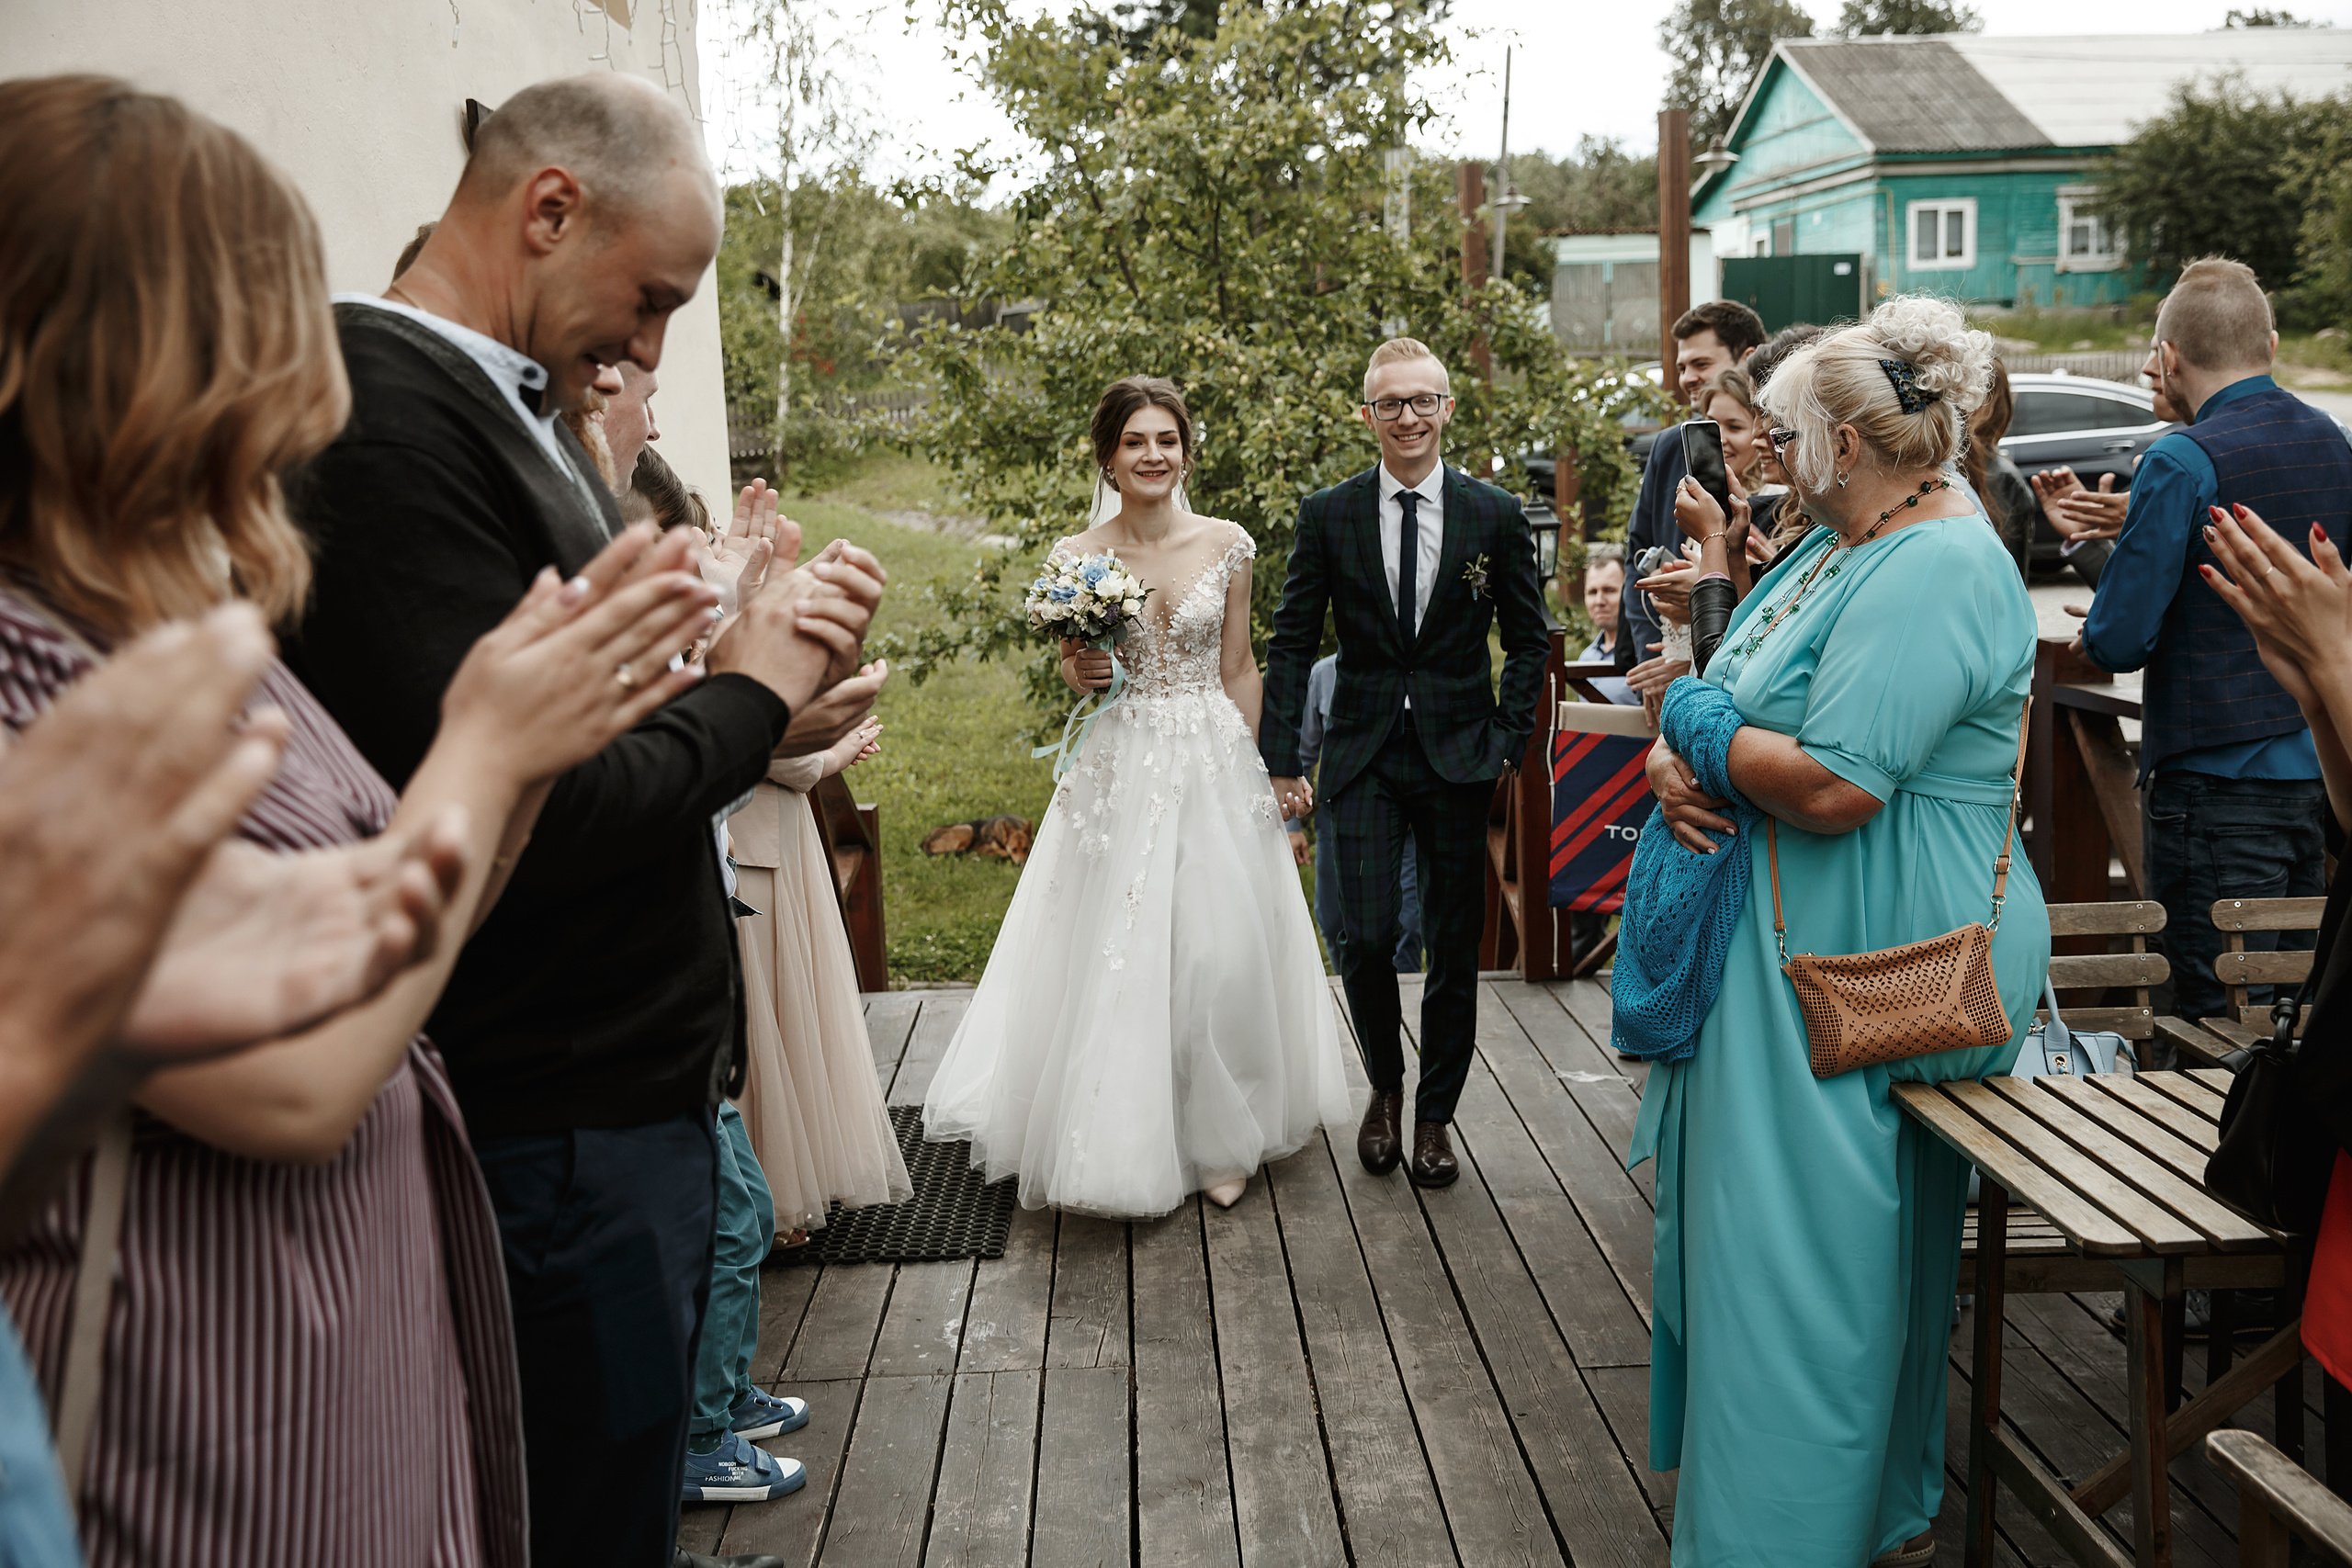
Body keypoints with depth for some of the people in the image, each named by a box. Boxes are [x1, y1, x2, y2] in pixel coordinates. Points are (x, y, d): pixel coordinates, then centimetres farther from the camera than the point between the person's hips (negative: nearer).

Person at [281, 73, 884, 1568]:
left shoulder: (516, 408, 10)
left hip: (639, 1085, 9)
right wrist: (746, 697, -12)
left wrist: (757, 716, -4)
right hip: (563, 1126, -9)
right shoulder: (391, 416, -19)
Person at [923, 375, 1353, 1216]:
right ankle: (1125, 1143, 17)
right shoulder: (1077, 558, 0)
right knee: (1117, 961, 0)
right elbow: (1076, 677, 10)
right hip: (1118, 770, 0)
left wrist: (1247, 769, 4)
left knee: (1220, 953, 0)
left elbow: (1238, 669, 7)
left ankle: (1219, 1141, 18)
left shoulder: (1226, 544, 1)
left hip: (1214, 766, 1)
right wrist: (1077, 671, -12)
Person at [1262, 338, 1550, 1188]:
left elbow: (1528, 638, 8)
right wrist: (1280, 758, -3)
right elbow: (1292, 641, 2)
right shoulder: (1327, 514, 0)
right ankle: (1385, 1086, 22)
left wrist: (1511, 739, -1)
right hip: (1364, 756, 0)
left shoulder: (1496, 514, 1)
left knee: (1455, 947, 7)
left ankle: (1434, 1115, 24)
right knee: (1367, 938, -7)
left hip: (1460, 755, 1)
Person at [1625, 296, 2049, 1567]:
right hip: (1787, 944, 11)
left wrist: (1692, 727, -13)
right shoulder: (1837, 547, 12)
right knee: (1745, 1214, 20)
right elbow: (1728, 699, 15)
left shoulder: (1937, 570, -20)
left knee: (1800, 1250, -1)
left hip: (1865, 971, -11)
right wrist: (1675, 761, -7)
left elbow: (1834, 785, -28)